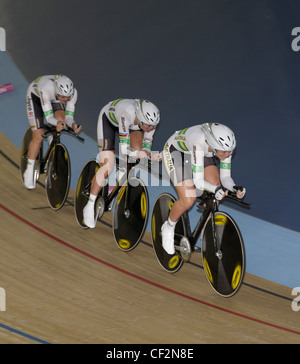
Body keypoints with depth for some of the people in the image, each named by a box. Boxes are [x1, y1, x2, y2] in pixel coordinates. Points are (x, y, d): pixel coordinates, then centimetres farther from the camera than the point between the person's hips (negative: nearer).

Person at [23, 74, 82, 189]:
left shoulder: (73, 93, -34)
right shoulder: (46, 89, -45)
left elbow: (69, 117, -28)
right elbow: (48, 117, -42)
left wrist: (73, 124, -50)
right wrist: (57, 123, -62)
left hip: (54, 100, 4)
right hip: (35, 97, -4)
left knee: (61, 120, -27)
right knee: (38, 137, -13)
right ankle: (29, 172, 2)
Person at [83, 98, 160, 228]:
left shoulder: (151, 120, -31)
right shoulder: (127, 113, -46)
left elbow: (146, 146, -17)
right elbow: (123, 148, -43)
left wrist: (149, 154, -37)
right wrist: (140, 154, -56)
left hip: (133, 124, 5)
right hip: (108, 119, -5)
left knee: (137, 149, -21)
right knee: (107, 167, -14)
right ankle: (90, 207, 0)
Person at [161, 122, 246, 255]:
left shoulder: (225, 146, -27)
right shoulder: (199, 143, -43)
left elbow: (225, 177, -17)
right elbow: (198, 181, -42)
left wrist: (234, 188, -38)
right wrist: (216, 189, -59)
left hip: (204, 154, 6)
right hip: (176, 151, -5)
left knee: (215, 195, -12)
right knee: (188, 200, -18)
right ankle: (168, 228, 10)